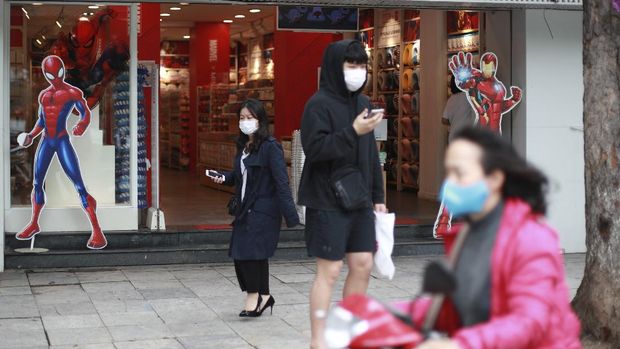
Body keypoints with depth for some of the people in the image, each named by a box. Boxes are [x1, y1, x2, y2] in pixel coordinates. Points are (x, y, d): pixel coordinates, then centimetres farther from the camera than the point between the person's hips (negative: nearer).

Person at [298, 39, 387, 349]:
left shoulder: (362, 103, 12)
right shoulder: (319, 104, -11)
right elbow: (314, 149, -21)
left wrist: (378, 196, 15)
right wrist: (353, 132, -26)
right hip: (328, 202, -7)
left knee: (362, 265, 8)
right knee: (329, 270, -4)